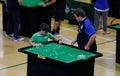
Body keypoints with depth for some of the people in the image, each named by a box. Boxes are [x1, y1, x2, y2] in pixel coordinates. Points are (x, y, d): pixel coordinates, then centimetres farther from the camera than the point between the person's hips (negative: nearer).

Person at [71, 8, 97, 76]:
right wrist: (75, 40, 10)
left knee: (88, 68, 1)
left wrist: (87, 46, -24)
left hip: (89, 50, -10)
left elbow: (93, 35, -30)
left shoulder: (87, 23, -23)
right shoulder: (81, 22, 7)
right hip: (82, 49, 10)